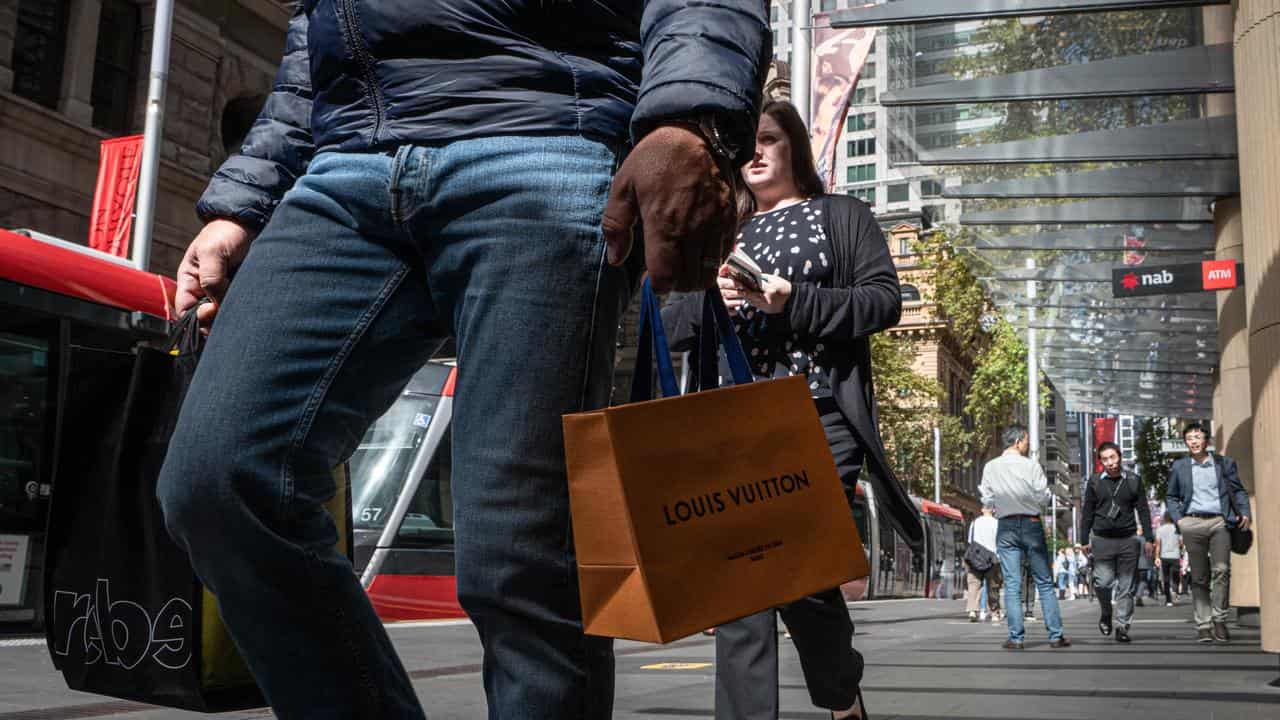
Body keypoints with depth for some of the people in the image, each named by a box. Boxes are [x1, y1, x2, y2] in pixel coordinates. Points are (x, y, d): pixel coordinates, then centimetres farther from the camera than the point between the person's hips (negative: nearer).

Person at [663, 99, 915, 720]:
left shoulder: (841, 215, 14)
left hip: (817, 418, -3)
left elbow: (885, 299, 1)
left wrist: (794, 300, -12)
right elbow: (674, 328, 17)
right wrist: (711, 297, -6)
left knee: (803, 576, -7)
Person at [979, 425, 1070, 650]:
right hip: (1031, 524, -1)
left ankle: (1016, 637, -1)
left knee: (1012, 584, 3)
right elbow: (1043, 497, -8)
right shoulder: (1031, 466, -9)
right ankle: (1056, 635, 8)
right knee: (1044, 582, 7)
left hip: (1006, 527, 2)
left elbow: (987, 500, 2)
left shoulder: (990, 467, -2)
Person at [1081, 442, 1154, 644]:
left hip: (1128, 540, 1)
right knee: (1103, 582, -9)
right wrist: (1085, 540, 7)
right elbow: (1087, 512, 10)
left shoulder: (1133, 480, 6)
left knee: (1126, 586, 1)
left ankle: (1122, 626, 8)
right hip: (1102, 540, 0)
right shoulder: (1094, 482, 6)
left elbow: (1143, 510, 9)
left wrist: (1148, 538, 3)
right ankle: (1105, 614, 17)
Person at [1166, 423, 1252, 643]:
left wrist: (1245, 512, -3)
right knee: (1199, 577, 2)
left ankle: (1219, 620, -5)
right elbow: (1171, 497, 17)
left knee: (1221, 570, -16)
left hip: (1219, 522, -1)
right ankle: (1203, 625, 5)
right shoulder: (1179, 466, 13)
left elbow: (1238, 491, 13)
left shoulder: (1225, 463, 11)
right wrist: (1177, 519, 2)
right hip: (1192, 523, 1)